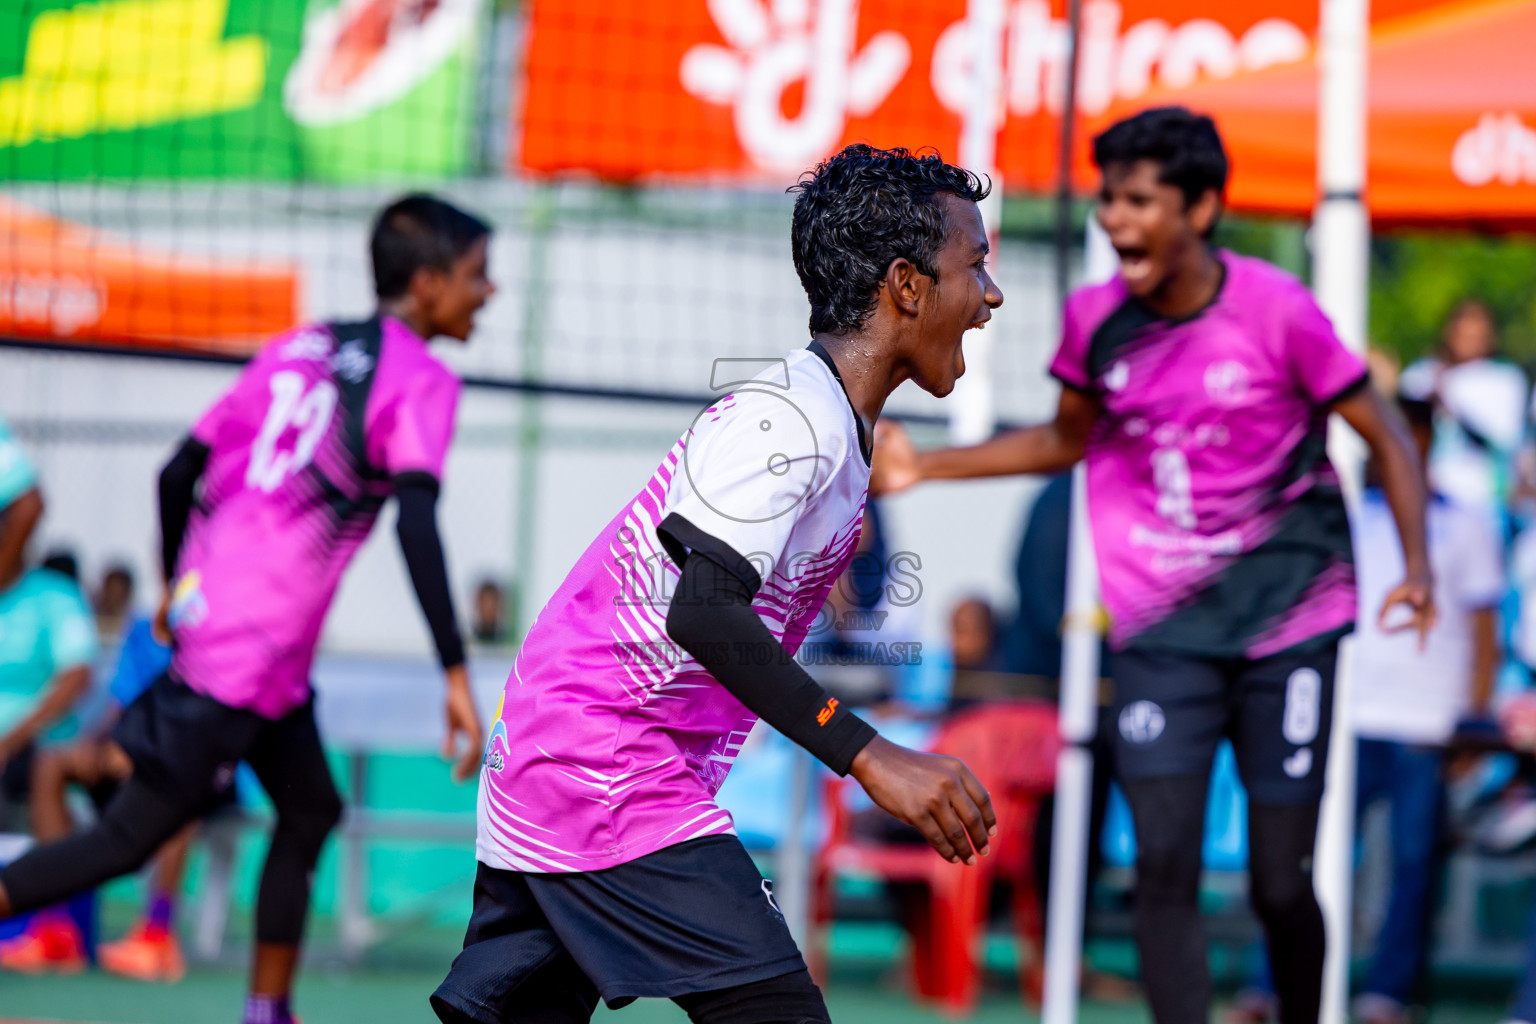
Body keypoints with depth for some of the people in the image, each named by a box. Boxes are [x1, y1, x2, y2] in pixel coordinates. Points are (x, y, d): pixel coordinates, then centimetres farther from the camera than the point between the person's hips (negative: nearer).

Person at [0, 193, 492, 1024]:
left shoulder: (297, 348, 13)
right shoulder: (420, 382, -8)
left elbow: (178, 472, 13)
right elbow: (416, 524, -22)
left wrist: (175, 587, 27)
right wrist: (456, 673, -24)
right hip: (253, 652, -8)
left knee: (310, 811, 19)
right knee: (129, 837, -3)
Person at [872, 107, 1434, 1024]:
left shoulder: (1278, 311, -10)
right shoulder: (1097, 319, 0)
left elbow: (1388, 438, -2)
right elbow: (1066, 440, 18)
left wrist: (1417, 568, -14)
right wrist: (925, 467, 10)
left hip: (1289, 621, -2)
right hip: (1162, 630, 2)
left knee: (1280, 884, 0)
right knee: (1165, 864, -12)